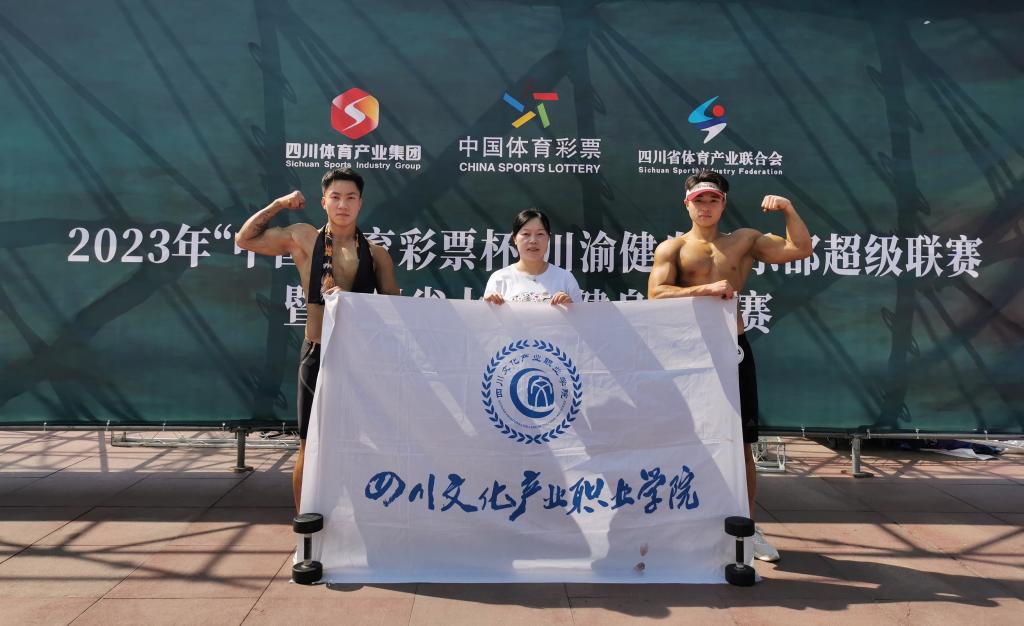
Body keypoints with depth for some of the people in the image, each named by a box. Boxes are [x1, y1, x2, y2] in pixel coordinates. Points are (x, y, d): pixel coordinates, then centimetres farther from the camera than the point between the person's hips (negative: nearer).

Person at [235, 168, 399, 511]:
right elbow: (245, 239, 9)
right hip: (318, 355, -1)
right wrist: (278, 204, 3)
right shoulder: (303, 238, 3)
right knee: (310, 447, 7)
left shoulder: (376, 254, 4)